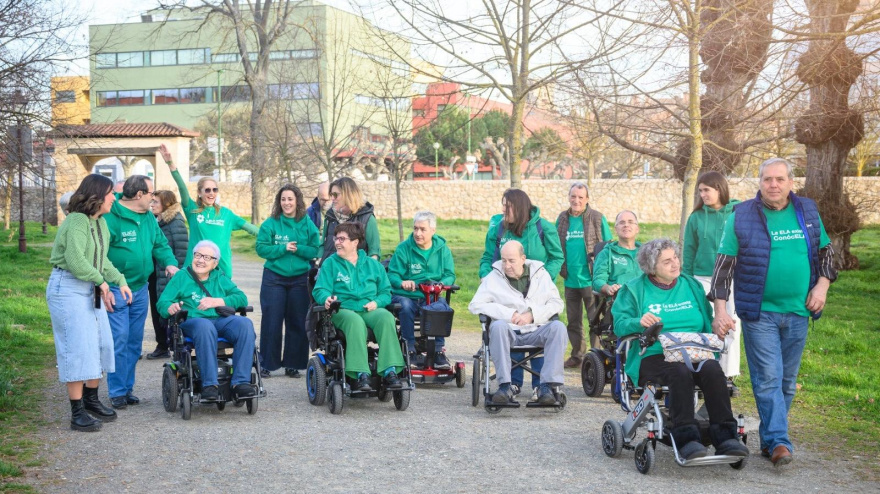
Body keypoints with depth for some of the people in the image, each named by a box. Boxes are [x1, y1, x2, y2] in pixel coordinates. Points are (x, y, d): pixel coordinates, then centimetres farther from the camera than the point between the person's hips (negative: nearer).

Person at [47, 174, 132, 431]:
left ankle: (91, 399, 28)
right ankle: (77, 413, -3)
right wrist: (101, 281, -15)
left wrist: (120, 281, 4)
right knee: (78, 348, -9)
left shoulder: (100, 222, 10)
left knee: (101, 343, 12)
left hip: (91, 288, 9)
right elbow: (76, 260, -27)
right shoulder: (77, 221, -19)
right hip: (67, 287, -9)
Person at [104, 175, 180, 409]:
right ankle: (117, 392, 2)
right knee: (119, 339, -8)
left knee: (134, 342, 12)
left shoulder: (149, 218, 9)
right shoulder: (111, 218, -16)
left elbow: (160, 245, 18)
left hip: (140, 289, 8)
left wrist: (170, 263, -3)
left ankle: (128, 387, 22)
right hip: (116, 291, -7)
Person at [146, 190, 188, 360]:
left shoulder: (175, 222, -11)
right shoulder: (154, 220, 12)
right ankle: (162, 347, 23)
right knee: (156, 311, 12)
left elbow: (182, 250, -15)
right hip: (154, 275, 8)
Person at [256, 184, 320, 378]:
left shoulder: (307, 224, 4)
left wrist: (298, 249, -15)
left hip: (299, 279, 2)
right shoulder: (270, 223, 0)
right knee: (271, 322, -1)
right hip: (274, 278, -2)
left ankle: (293, 364, 14)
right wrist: (283, 248, -15)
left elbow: (314, 250, 1)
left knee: (297, 322, 5)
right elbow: (261, 248, -5)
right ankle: (266, 364, 8)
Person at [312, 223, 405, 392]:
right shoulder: (330, 263, 14)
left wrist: (376, 302, -6)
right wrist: (327, 299, -22)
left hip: (370, 310, 2)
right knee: (355, 321, -38)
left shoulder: (373, 264, 20)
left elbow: (386, 292, 15)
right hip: (343, 310, -2)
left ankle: (390, 371, -38)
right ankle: (361, 375, -45)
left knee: (386, 317, -33)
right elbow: (320, 290, 2)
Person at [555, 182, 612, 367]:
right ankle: (577, 355, 23)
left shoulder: (597, 218, -3)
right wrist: (560, 267, 7)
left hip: (590, 280, -4)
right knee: (573, 321, 13)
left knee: (595, 321, -1)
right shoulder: (562, 219, 8)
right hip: (570, 281, 5)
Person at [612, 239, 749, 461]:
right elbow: (620, 323, 1)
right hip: (653, 357, -3)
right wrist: (639, 323, -21)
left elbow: (707, 324, 22)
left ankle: (725, 437, -31)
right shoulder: (635, 289, 10)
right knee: (680, 372, -36)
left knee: (713, 370, -30)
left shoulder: (692, 286, 21)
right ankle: (686, 438, -35)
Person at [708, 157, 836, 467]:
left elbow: (825, 252, 19)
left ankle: (770, 437, 21)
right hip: (759, 312, -4)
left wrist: (822, 285, 2)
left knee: (786, 381, 10)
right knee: (768, 378, -10)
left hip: (797, 313, 4)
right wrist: (720, 310, -9)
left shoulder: (807, 212, 7)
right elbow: (724, 265, -2)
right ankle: (778, 441, -10)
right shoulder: (742, 216, -4)